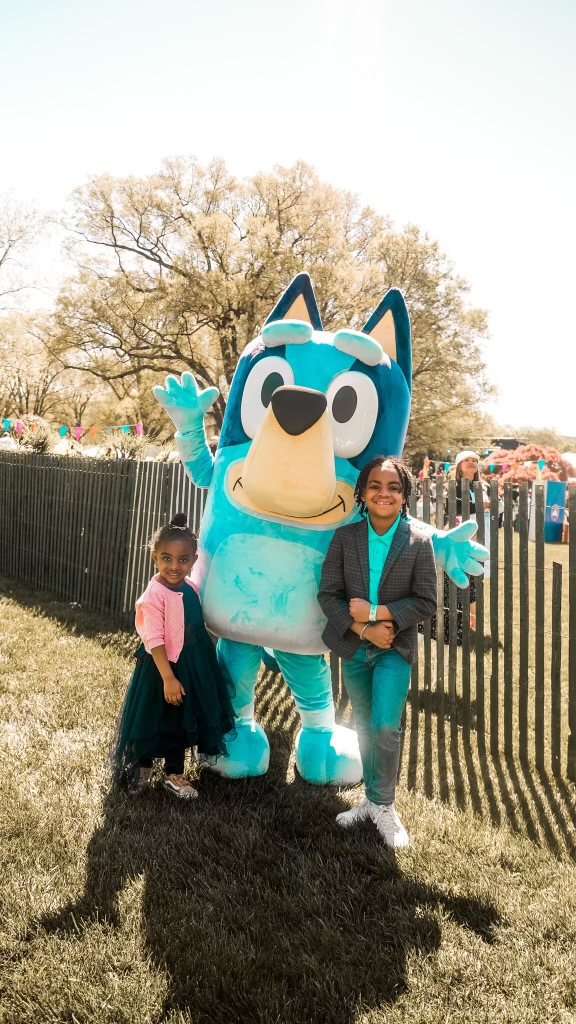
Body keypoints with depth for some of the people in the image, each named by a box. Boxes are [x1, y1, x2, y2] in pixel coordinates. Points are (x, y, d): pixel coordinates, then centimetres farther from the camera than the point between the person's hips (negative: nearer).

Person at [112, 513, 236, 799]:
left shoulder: (191, 588, -1)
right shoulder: (154, 595, -23)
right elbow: (154, 641, -23)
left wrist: (206, 663, 17)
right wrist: (168, 678, -23)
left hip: (192, 665, 7)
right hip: (162, 667, -7)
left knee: (182, 721, 18)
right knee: (154, 719, 11)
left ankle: (174, 774, 35)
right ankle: (141, 767, 36)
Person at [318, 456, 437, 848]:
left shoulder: (419, 542, -9)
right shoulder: (345, 537, -5)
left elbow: (426, 602, -9)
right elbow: (328, 594, -6)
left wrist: (378, 613, -19)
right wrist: (363, 629, -18)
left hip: (395, 647, -2)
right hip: (354, 646, 3)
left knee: (386, 727, -12)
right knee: (365, 727, 15)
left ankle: (383, 806, 11)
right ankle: (374, 800, 33)